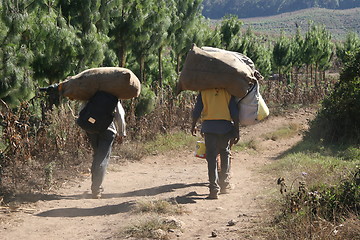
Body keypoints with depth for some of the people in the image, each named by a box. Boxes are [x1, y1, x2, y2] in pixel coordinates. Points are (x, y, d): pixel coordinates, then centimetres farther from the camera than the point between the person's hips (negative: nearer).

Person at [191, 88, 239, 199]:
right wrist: (237, 131, 4)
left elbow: (196, 111, 4)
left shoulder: (204, 91, 4)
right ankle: (224, 185, 21)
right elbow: (235, 113, 0)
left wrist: (193, 126, 18)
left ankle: (214, 189, -8)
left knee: (211, 157, 0)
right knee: (225, 154, 19)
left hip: (209, 126, -1)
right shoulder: (228, 92, 4)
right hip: (225, 126, 1)